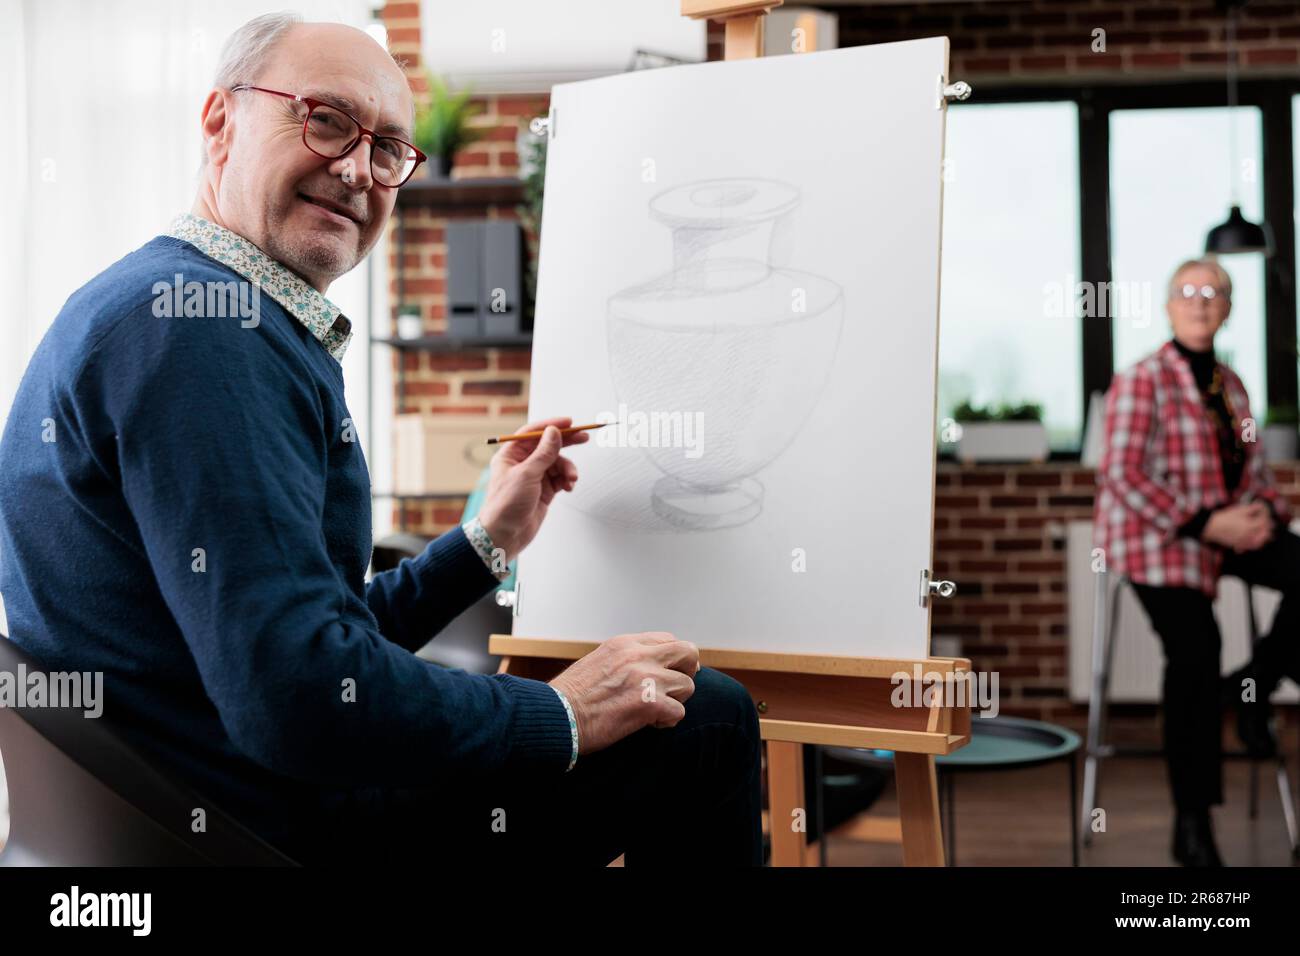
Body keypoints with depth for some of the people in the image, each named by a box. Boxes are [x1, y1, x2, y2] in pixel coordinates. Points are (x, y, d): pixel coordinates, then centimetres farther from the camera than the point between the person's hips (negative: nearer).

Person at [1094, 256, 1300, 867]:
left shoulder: (1230, 385, 13)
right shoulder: (1142, 381, -9)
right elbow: (1121, 477, -17)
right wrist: (1205, 524, -22)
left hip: (1229, 527, 7)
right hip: (1157, 537, -6)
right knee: (1193, 655, -19)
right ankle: (1192, 822, -7)